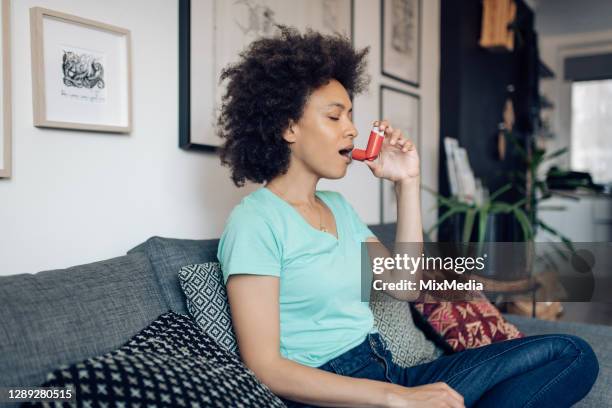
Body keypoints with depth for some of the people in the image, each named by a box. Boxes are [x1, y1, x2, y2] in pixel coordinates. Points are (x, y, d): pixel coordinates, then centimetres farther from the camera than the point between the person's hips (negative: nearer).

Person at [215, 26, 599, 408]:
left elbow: (405, 286, 10)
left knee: (571, 354, -4)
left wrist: (408, 183, 5)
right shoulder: (254, 221, -11)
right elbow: (264, 367, -16)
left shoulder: (337, 205, 14)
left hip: (389, 374, 8)